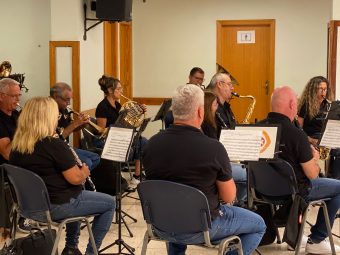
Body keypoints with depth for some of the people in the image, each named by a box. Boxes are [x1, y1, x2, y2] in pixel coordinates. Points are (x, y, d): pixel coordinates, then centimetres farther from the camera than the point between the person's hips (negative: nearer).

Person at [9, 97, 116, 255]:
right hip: (56, 207, -8)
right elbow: (76, 178, -22)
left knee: (76, 193, 35)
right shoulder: (54, 145, -23)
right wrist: (84, 172, 0)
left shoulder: (17, 146, 0)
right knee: (109, 203, 10)